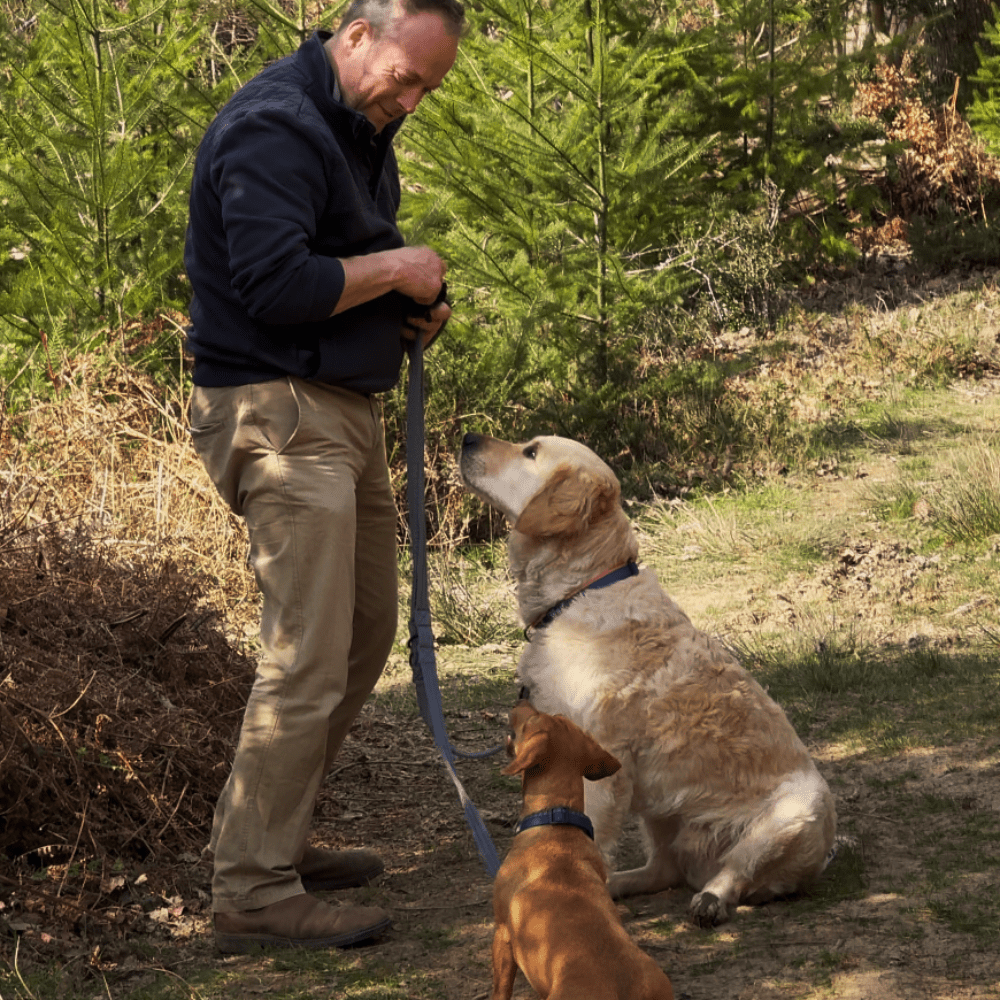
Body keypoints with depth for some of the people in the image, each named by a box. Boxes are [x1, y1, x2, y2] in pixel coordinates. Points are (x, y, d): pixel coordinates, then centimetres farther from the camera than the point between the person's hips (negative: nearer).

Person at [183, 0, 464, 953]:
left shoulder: (357, 130, 16)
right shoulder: (273, 127, -16)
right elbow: (275, 285, -25)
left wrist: (413, 307, 8)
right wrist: (392, 270, -13)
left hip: (342, 409, 11)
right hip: (280, 415, -11)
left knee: (365, 631, 16)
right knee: (307, 659, -12)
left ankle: (278, 840, 26)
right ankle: (251, 892, -7)